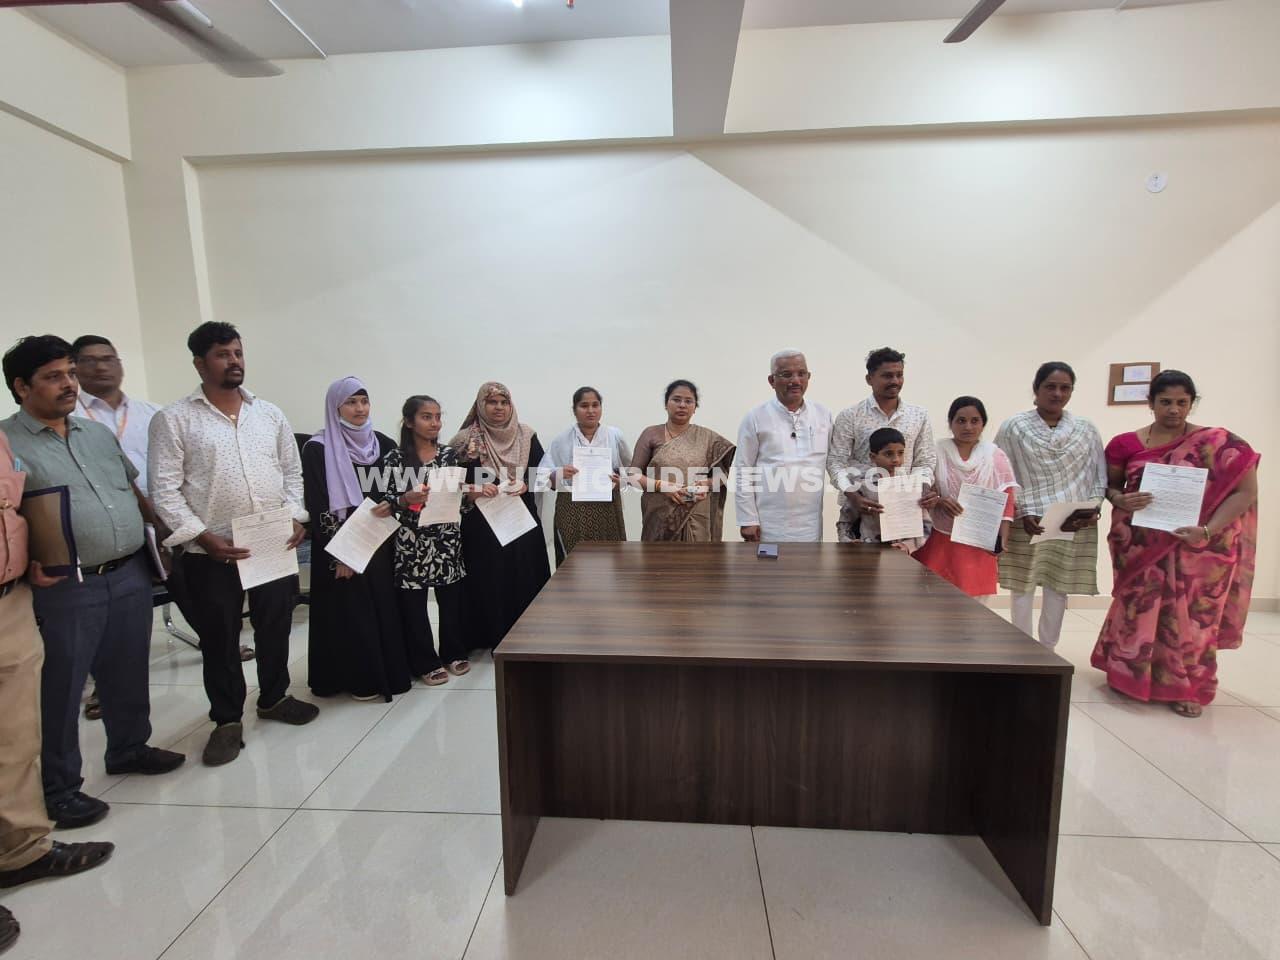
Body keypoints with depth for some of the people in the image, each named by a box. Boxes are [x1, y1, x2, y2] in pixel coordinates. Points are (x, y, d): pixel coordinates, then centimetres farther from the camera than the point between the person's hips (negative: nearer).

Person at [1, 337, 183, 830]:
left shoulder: (99, 433, 13)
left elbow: (135, 492, 20)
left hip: (131, 575, 6)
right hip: (66, 588, -5)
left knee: (128, 674, 18)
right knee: (61, 689, 6)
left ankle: (129, 748, 37)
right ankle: (60, 788, 21)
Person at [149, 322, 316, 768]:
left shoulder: (269, 413, 9)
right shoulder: (174, 420, -3)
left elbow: (292, 472, 12)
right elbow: (165, 491, -7)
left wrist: (296, 516, -2)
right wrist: (204, 537, -15)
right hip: (211, 552, -3)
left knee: (276, 626, 15)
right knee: (219, 638, 10)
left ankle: (274, 698, 36)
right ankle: (227, 720, 27)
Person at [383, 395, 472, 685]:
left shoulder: (450, 453, 4)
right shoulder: (395, 458, -4)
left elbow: (461, 499, 8)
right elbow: (386, 502, -5)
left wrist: (470, 495, -14)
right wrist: (406, 499, -24)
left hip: (447, 539, 3)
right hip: (411, 542, -2)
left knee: (452, 598, 12)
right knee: (413, 603, 5)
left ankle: (454, 653, 29)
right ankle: (426, 662, 20)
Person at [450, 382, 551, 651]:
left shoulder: (526, 435, 4)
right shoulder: (466, 439, -3)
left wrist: (526, 485, -12)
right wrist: (476, 489, -18)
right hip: (482, 523, -2)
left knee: (525, 578, 6)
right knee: (488, 581, 2)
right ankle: (494, 639, 17)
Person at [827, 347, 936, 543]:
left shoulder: (919, 415, 8)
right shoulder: (849, 416, -1)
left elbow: (925, 461, 10)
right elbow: (836, 462, -4)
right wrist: (853, 496, -17)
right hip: (859, 511, -2)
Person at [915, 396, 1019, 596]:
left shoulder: (995, 455, 2)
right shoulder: (937, 451, 0)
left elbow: (1006, 500, 0)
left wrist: (1002, 537, -13)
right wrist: (939, 501, -22)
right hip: (940, 540, 0)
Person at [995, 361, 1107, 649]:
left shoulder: (1087, 430, 6)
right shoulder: (1013, 427, -2)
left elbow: (1099, 478, 9)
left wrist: (1093, 510, -7)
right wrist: (1023, 513, -13)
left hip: (1074, 526, 3)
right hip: (1027, 524, -2)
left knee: (1059, 587, 9)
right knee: (1023, 586, 3)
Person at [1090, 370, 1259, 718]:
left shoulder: (1220, 444, -6)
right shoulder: (1125, 444, -2)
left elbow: (1246, 491, -7)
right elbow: (1108, 485, 7)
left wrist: (1208, 531, -20)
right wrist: (1120, 500, -16)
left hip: (1194, 548, -1)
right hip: (1140, 545, 1)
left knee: (1189, 615, 6)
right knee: (1136, 609, 11)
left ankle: (1185, 687, 22)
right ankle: (1126, 674, 26)